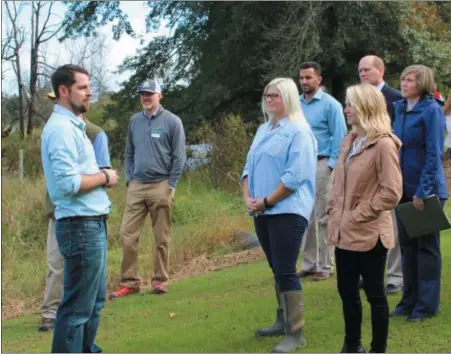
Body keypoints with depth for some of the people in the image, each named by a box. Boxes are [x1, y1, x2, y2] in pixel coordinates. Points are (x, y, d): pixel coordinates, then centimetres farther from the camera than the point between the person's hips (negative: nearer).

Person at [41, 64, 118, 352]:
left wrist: (102, 176, 3)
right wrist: (105, 177, -12)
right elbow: (68, 183, -25)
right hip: (81, 225, -10)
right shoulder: (62, 128, -16)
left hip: (91, 223, 10)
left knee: (94, 300, 19)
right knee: (78, 306, -3)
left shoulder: (73, 125, 16)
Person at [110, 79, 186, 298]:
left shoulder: (172, 121, -3)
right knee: (128, 234, -1)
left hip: (160, 186, -4)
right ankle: (129, 282, 6)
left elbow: (179, 157, -4)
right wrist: (129, 179, 7)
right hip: (136, 186, 4)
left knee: (161, 238, 4)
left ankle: (160, 280, 14)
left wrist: (170, 185, -7)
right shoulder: (134, 121, 11)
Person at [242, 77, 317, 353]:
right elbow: (250, 167, 17)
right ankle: (283, 321, 27)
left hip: (287, 211, -8)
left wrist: (266, 202, -16)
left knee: (286, 272, -9)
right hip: (262, 213, 8)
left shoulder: (298, 132, -9)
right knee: (277, 270, 16)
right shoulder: (263, 131, 17)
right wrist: (248, 197, 0)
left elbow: (294, 176, -17)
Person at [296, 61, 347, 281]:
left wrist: (331, 165, -12)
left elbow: (340, 137, -6)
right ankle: (309, 263, 19)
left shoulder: (330, 104, -4)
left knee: (322, 218, 0)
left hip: (321, 165, -5)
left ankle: (325, 266, 8)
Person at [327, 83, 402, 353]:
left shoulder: (384, 144, -14)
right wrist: (334, 212, 8)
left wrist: (359, 215, -16)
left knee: (374, 294, 4)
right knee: (347, 290, 16)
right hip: (345, 233, 8)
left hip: (369, 234, -8)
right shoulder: (350, 141, 12)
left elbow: (391, 192, -18)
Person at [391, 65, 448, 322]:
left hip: (426, 189, -7)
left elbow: (434, 154, -17)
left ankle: (427, 305, 14)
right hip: (404, 187, 7)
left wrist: (423, 191, -20)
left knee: (427, 246, 4)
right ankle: (410, 300, 24)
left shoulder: (431, 110, -14)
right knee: (407, 244, 13)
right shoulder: (400, 109, 7)